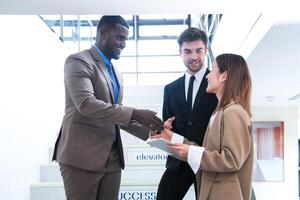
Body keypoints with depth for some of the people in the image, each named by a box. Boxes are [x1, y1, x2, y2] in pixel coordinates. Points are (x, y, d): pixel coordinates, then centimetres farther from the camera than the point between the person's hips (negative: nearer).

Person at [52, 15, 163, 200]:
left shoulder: (115, 72, 18)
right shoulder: (78, 61, -8)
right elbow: (86, 104, -22)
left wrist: (149, 132, 6)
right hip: (82, 155, -7)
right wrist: (135, 114, -23)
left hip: (112, 157, 8)